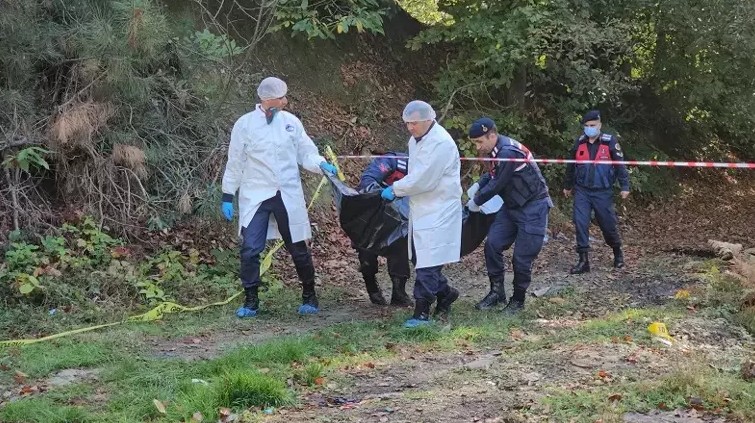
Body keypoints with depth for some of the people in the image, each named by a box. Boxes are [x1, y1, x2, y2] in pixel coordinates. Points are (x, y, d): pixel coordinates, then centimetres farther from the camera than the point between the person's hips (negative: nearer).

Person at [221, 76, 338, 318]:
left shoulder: (290, 121, 3)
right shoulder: (245, 124, -3)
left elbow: (305, 152, 7)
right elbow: (235, 163, 2)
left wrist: (321, 165, -13)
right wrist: (227, 196, 2)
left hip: (288, 196, 2)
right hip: (255, 196, -1)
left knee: (298, 248, 8)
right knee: (250, 250, -4)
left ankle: (309, 297, 23)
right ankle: (251, 301, 9)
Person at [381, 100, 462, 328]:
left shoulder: (441, 143, -20)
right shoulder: (416, 139, 10)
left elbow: (423, 180, -22)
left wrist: (395, 189, -12)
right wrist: (399, 189, 6)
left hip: (438, 211, -9)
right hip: (421, 209, 9)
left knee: (428, 262, -9)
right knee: (421, 258, 14)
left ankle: (422, 312, -6)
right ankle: (445, 293, 33)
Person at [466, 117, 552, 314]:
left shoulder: (508, 152, -27)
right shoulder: (497, 150, 3)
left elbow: (497, 184, -22)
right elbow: (493, 173, 20)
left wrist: (476, 202, -7)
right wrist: (477, 185, 2)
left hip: (532, 209, -9)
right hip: (512, 206, 9)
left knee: (522, 257, -6)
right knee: (492, 244, -1)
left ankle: (518, 300, 11)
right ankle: (497, 292, 10)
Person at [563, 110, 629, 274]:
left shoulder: (610, 142, -6)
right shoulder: (579, 142, 5)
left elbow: (620, 165, -5)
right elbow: (571, 165, 17)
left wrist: (625, 186, -9)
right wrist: (567, 186, 24)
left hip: (603, 192, -3)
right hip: (582, 191, 3)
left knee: (608, 224, 6)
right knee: (580, 223, -9)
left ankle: (617, 253, 33)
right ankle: (583, 260, -4)